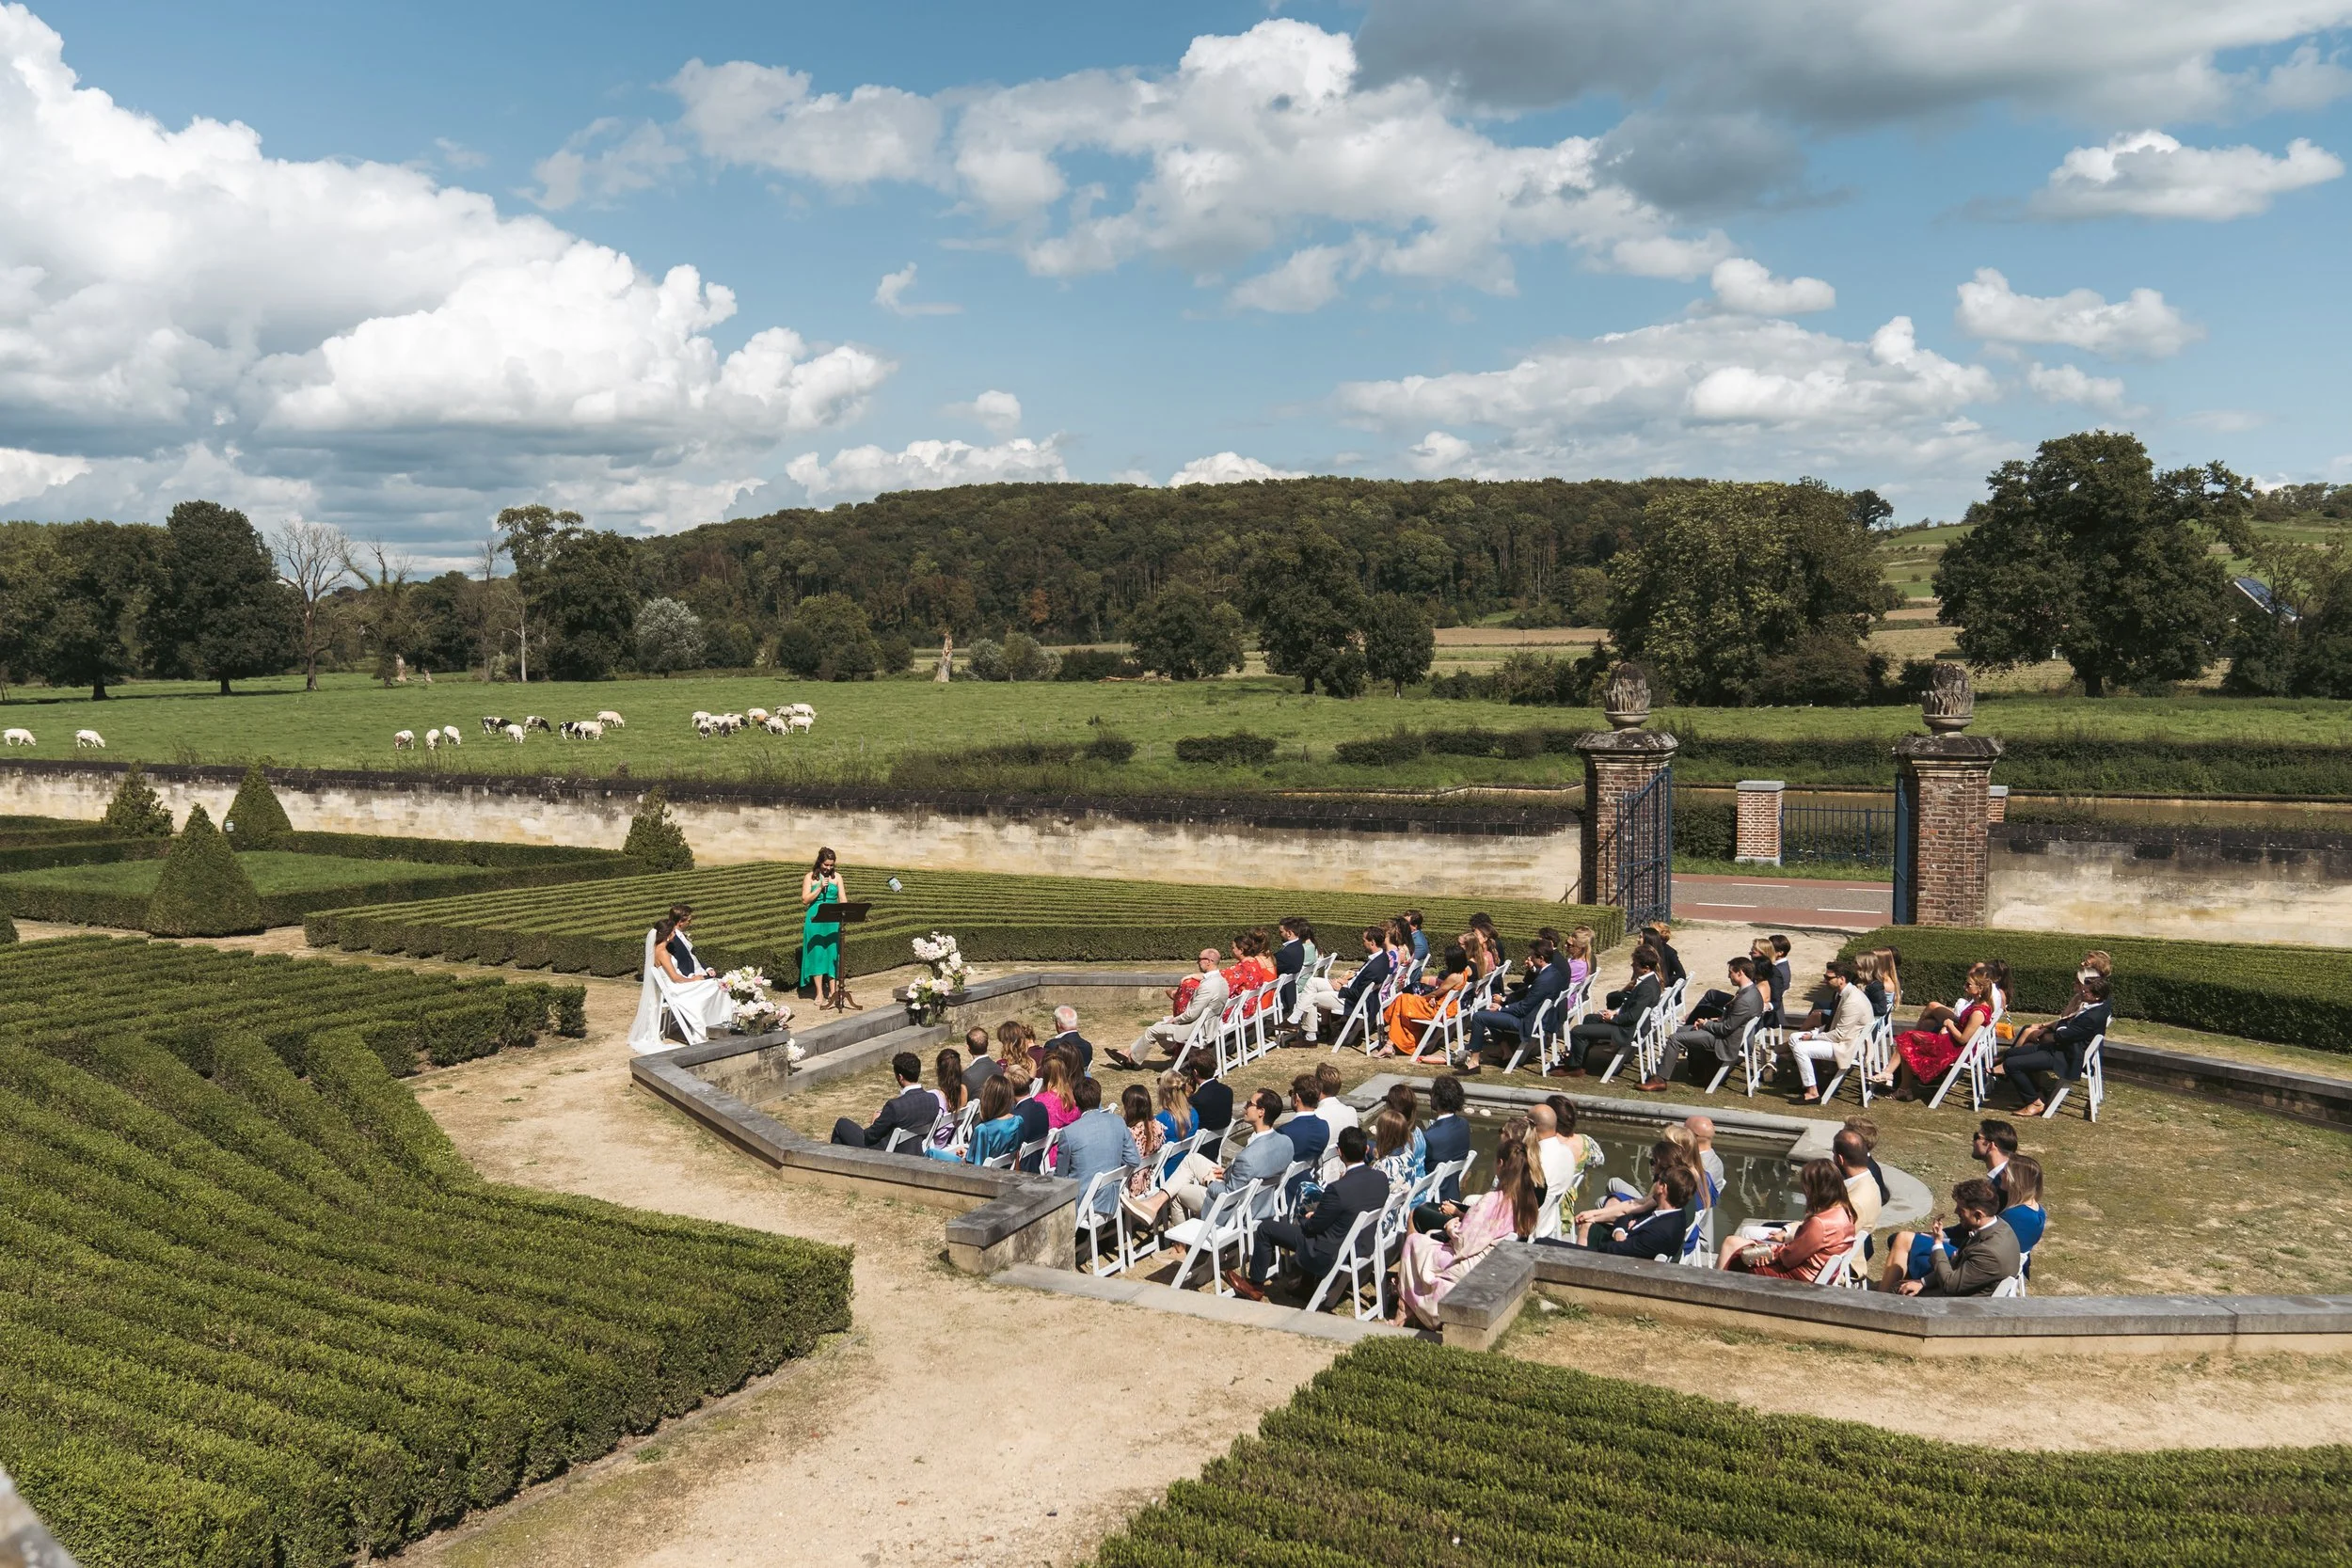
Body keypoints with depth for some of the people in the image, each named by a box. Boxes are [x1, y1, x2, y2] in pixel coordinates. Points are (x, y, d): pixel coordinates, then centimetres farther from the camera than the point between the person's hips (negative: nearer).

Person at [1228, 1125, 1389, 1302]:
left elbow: (1313, 1226, -17)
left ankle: (1255, 1286, 26)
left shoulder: (1338, 1189, -32)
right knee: (1313, 1208, 32)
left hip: (1332, 1253, -7)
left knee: (1265, 1229, 7)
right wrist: (1314, 1213, 9)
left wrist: (1306, 1218, 7)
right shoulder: (1381, 1179, -11)